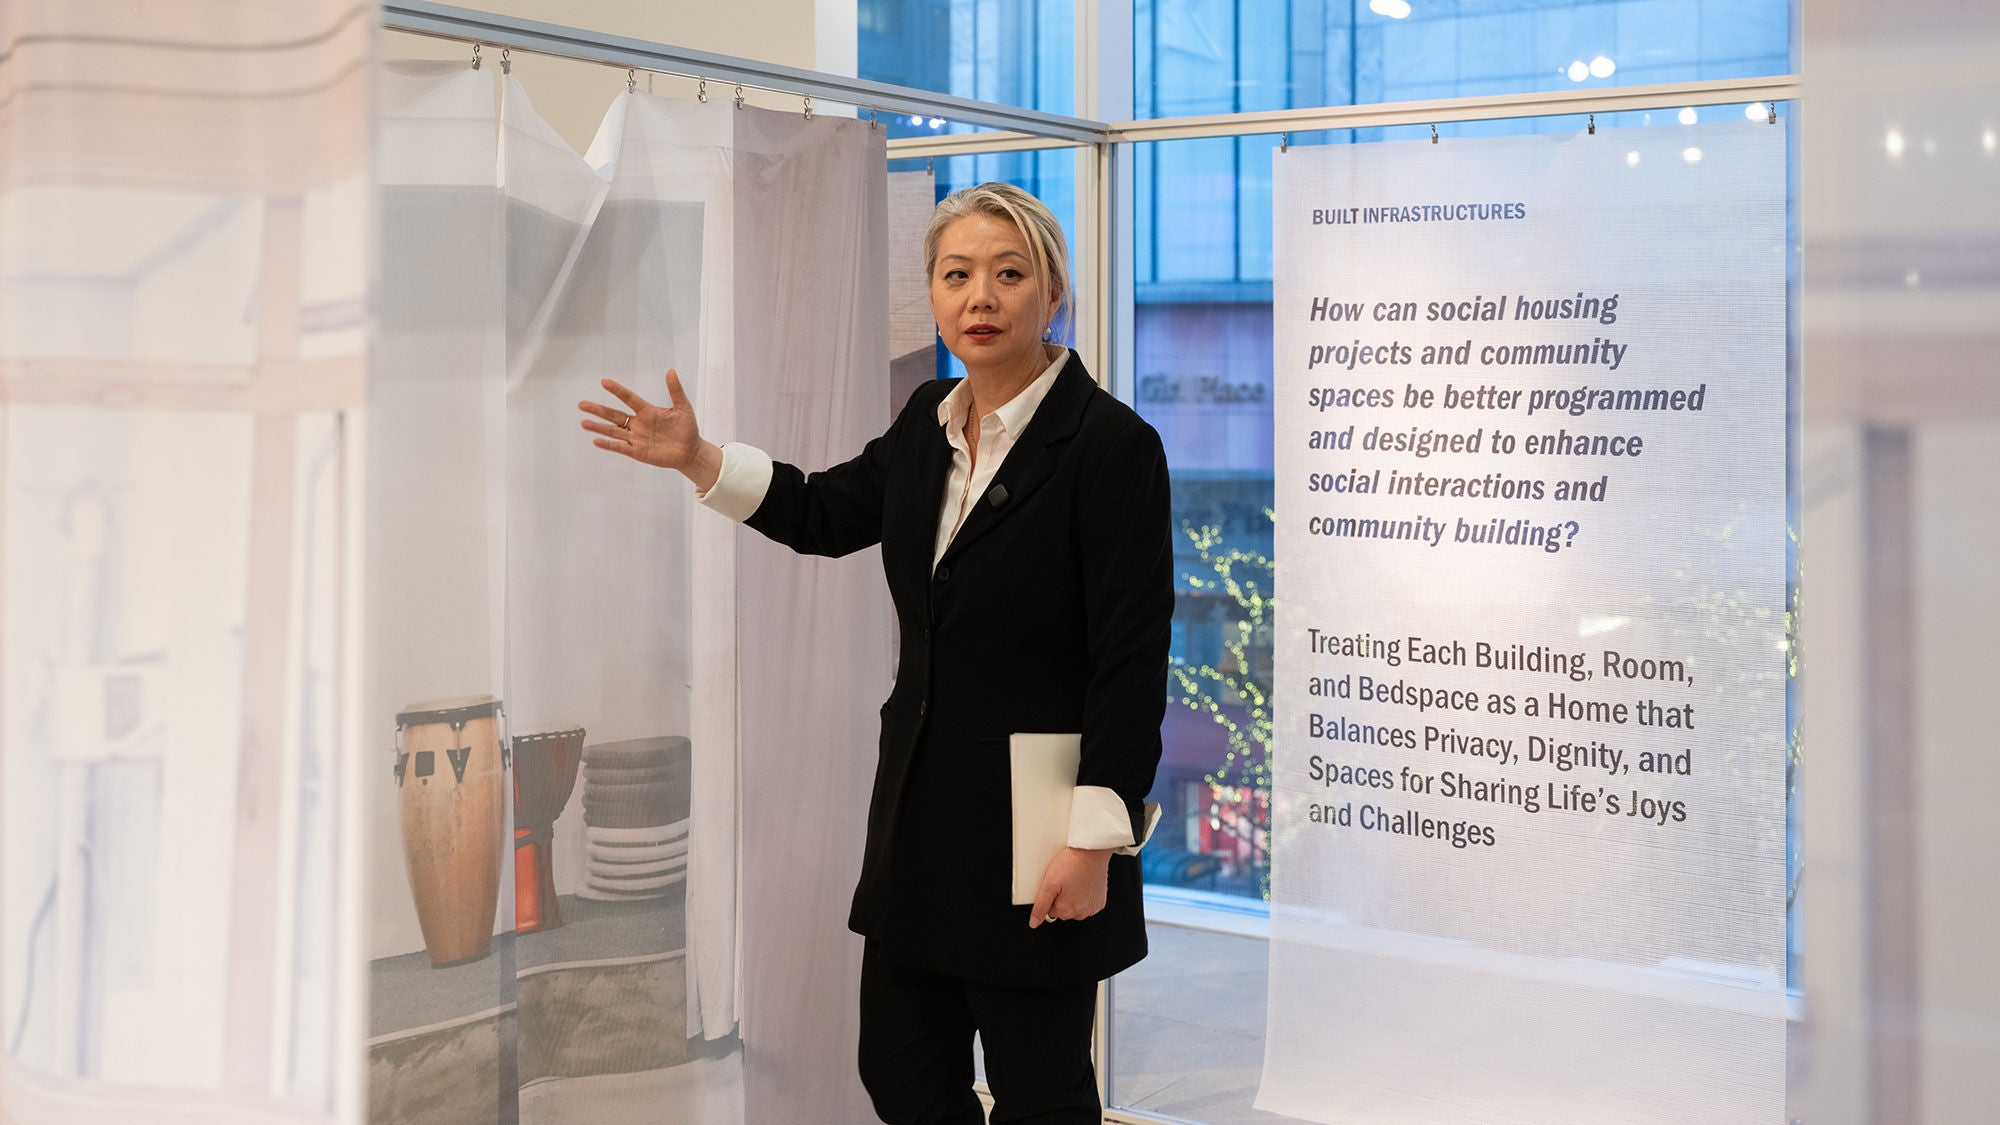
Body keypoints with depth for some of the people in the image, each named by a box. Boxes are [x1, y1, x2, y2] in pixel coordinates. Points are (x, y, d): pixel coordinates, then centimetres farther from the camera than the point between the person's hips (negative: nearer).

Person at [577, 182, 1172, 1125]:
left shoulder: (1110, 443, -15)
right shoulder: (929, 422, 7)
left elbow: (1132, 658, -16)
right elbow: (828, 514, 24)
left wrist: (1095, 840, -18)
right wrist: (696, 459, 13)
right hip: (923, 809, 7)